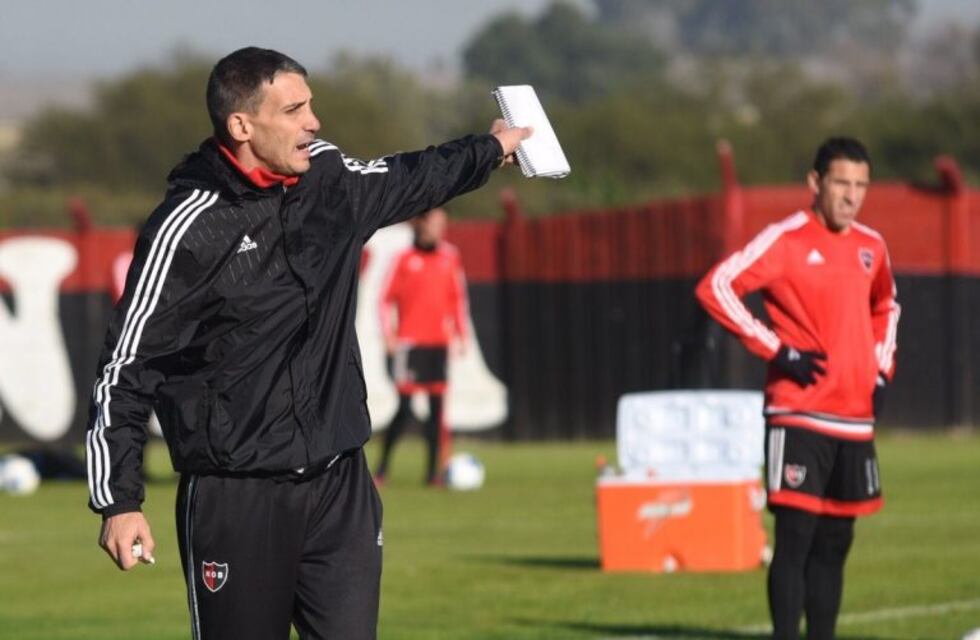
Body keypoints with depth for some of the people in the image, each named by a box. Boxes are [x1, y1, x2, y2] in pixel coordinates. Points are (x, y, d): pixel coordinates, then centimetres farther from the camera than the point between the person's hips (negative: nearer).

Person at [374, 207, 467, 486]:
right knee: (405, 408, -9)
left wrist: (461, 334, 12)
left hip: (439, 342, 4)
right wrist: (388, 334, -8)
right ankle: (382, 468, 0)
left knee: (437, 405, 3)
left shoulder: (450, 258, 9)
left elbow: (458, 298, 16)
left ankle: (434, 470, 7)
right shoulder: (404, 259, -2)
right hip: (410, 342, -4)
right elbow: (386, 299, 0)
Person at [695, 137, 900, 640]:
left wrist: (882, 371, 16)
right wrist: (776, 351, -16)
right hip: (799, 416, -6)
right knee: (796, 536, -11)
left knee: (834, 543, 9)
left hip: (855, 419, 6)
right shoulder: (787, 240, -8)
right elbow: (715, 288, -16)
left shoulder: (871, 247, 12)